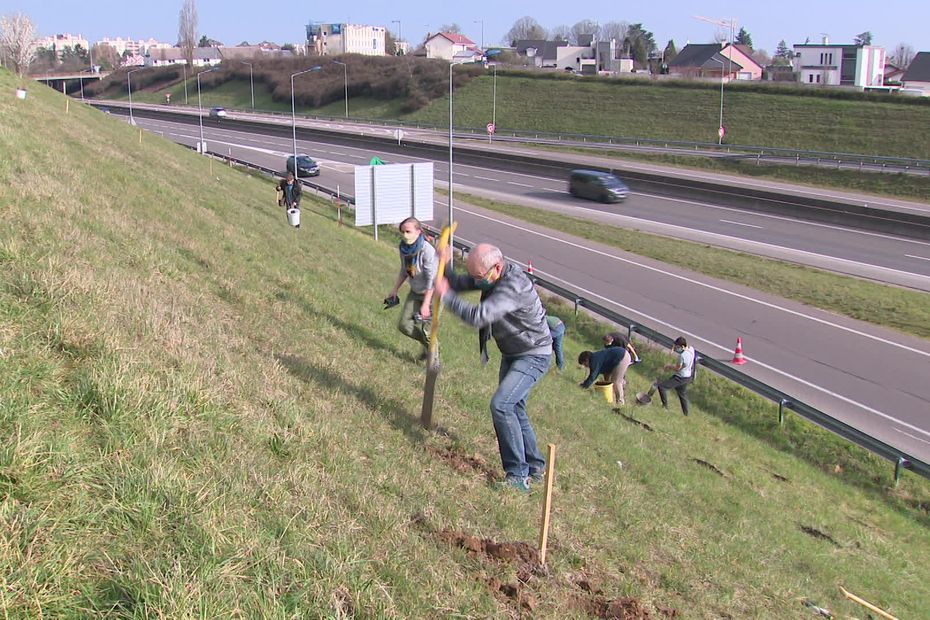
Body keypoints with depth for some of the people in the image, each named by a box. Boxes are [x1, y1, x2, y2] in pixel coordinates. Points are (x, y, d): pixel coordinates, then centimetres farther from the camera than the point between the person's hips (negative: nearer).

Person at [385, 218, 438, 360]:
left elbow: (432, 280, -25)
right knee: (403, 324, 5)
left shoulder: (427, 251, -27)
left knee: (427, 330, -4)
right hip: (415, 292, 7)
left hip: (432, 294, -7)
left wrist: (425, 304, -27)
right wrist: (395, 289, 13)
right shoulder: (404, 247, -7)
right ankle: (426, 344, 28)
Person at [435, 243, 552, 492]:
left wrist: (445, 295, -29)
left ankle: (518, 475, -14)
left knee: (501, 404, -21)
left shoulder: (514, 287, -33)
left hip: (533, 356, -10)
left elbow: (477, 316, -40)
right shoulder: (491, 277, -3)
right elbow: (458, 284, 6)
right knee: (514, 409, 16)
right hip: (512, 354, 10)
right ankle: (535, 467, 30)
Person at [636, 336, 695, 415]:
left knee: (662, 386, -4)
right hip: (688, 376, 9)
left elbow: (677, 368, -19)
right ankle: (685, 414, 35)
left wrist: (669, 365, -2)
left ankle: (665, 406, 7)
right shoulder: (691, 349, -6)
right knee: (683, 394, 24)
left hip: (681, 377, -9)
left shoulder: (682, 356, -31)